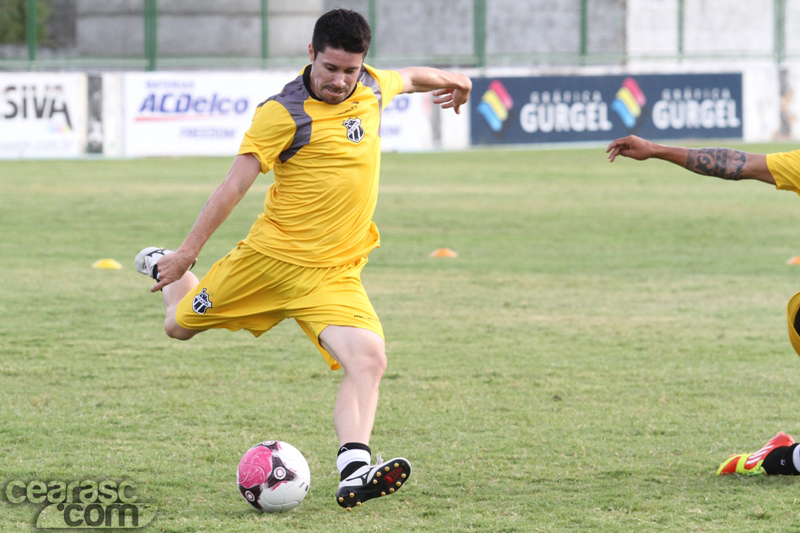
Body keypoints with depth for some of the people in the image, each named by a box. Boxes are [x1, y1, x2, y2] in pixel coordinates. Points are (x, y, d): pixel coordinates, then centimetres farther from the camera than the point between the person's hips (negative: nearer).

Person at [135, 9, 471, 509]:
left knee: (369, 359, -23)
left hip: (334, 273, 3)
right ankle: (167, 271, 50)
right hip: (269, 256, -3)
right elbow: (235, 184, -14)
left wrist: (450, 81, 46)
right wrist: (187, 253, -13)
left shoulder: (372, 89, 3)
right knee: (180, 326, 16)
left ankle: (353, 471, -32)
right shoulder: (283, 112, -15)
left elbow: (409, 77, 28)